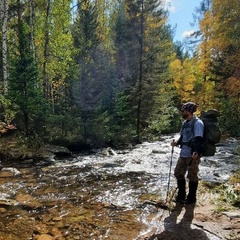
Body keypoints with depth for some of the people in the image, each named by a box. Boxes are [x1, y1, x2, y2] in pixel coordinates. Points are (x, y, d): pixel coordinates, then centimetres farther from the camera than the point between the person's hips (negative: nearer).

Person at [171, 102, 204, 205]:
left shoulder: (197, 123, -13)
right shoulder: (185, 123, 13)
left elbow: (199, 139, -21)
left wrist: (196, 152, -33)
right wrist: (176, 143, 2)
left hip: (193, 155, -9)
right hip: (183, 153, 9)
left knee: (192, 176, 5)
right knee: (178, 173, 13)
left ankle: (191, 198, 23)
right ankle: (181, 195, 30)